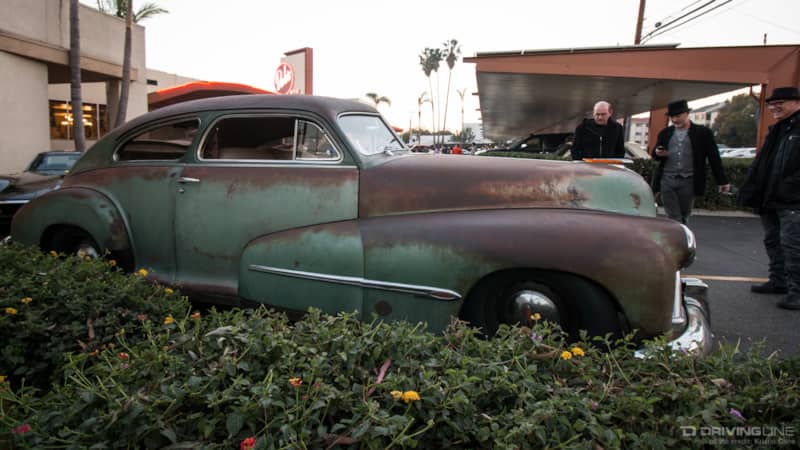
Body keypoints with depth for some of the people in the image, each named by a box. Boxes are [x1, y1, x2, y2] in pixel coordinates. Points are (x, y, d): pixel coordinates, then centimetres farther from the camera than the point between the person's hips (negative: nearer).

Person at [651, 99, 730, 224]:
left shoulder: (702, 132, 4)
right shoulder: (665, 133, 12)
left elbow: (714, 157, 4)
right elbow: (654, 155, 18)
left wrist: (722, 181, 1)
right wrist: (658, 153, -8)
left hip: (688, 182, -1)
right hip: (667, 181, 1)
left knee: (683, 218, 7)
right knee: (674, 219, -3)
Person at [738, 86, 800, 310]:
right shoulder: (776, 130, 18)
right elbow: (760, 164, 18)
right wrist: (750, 191, 11)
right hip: (770, 199, 9)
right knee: (773, 242, 16)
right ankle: (778, 281, 29)